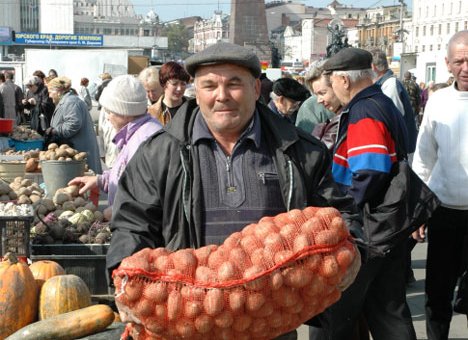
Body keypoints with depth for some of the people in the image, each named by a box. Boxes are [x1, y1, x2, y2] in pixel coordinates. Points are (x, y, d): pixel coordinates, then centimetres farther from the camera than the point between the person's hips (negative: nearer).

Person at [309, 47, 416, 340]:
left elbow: (370, 174, -30)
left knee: (333, 313, 4)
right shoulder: (388, 106, 12)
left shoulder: (363, 112, -18)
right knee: (390, 309, 16)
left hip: (363, 232, -9)